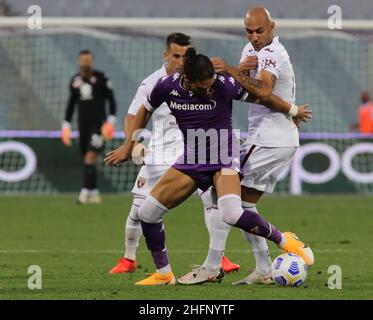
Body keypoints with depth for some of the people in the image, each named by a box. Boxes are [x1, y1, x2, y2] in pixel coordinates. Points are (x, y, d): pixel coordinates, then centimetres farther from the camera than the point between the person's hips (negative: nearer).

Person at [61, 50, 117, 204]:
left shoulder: (101, 78, -4)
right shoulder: (75, 80, 10)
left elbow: (111, 100, -2)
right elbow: (71, 103, 18)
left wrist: (111, 120, -11)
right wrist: (66, 125, 13)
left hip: (98, 123, -5)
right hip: (83, 124, 5)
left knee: (90, 157, -17)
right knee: (87, 160, 6)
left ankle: (86, 191, -19)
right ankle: (94, 193, 15)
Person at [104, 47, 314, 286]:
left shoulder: (224, 85, -21)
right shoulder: (167, 86, -12)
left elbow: (261, 94, -5)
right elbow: (145, 110, 8)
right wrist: (129, 146, 14)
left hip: (224, 161, -4)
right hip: (191, 160, 4)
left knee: (232, 215, -30)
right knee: (147, 212, -4)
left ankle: (285, 241, -6)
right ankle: (164, 274, 14)